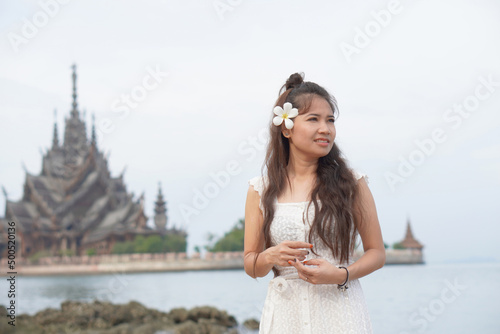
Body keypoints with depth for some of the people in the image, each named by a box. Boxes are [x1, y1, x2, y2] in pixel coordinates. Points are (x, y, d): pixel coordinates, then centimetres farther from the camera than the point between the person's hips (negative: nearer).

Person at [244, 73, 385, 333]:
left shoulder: (350, 183, 0)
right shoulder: (261, 190, 2)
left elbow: (377, 252, 3)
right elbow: (251, 266, 7)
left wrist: (341, 274, -14)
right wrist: (272, 256, -14)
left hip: (340, 311, -1)